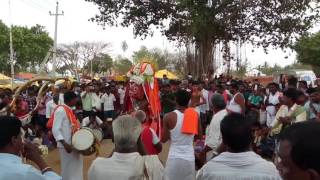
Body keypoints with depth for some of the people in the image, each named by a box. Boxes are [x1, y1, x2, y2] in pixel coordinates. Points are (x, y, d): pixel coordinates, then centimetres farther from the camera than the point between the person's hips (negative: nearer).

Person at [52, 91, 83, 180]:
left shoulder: (69, 110, 10)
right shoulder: (61, 110, -17)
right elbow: (55, 130, -24)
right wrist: (65, 144, -30)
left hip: (74, 144, 9)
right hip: (67, 145, -9)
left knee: (76, 169, 20)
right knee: (68, 170, 5)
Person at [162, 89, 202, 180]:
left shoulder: (169, 117, -12)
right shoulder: (195, 115, -4)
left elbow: (163, 139, -4)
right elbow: (199, 135, 8)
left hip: (174, 157, -2)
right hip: (189, 157, 2)